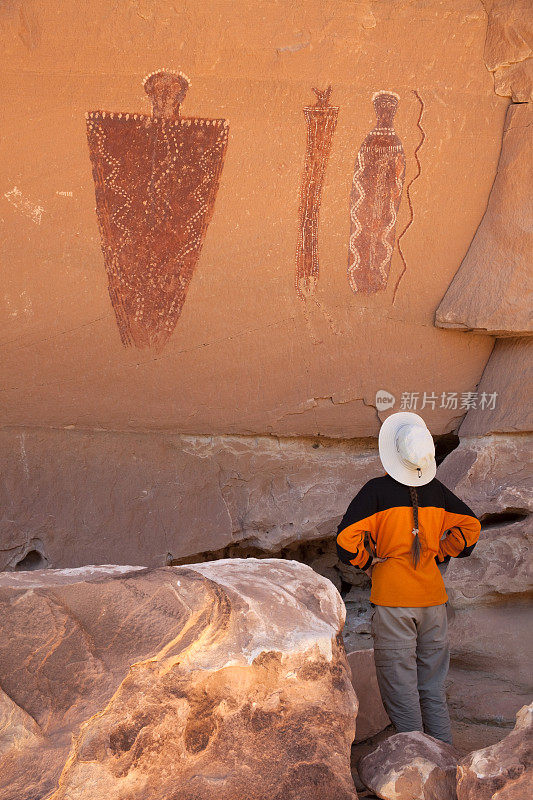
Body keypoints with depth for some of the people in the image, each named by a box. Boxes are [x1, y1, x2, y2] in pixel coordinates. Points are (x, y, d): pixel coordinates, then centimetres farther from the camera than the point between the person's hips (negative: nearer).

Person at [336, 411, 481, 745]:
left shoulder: (376, 491, -12)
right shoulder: (436, 490, 1)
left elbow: (346, 539, -18)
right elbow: (471, 526, 10)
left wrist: (369, 562, -1)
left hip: (392, 599, -5)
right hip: (433, 595, 5)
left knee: (400, 689, 6)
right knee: (433, 688, 16)